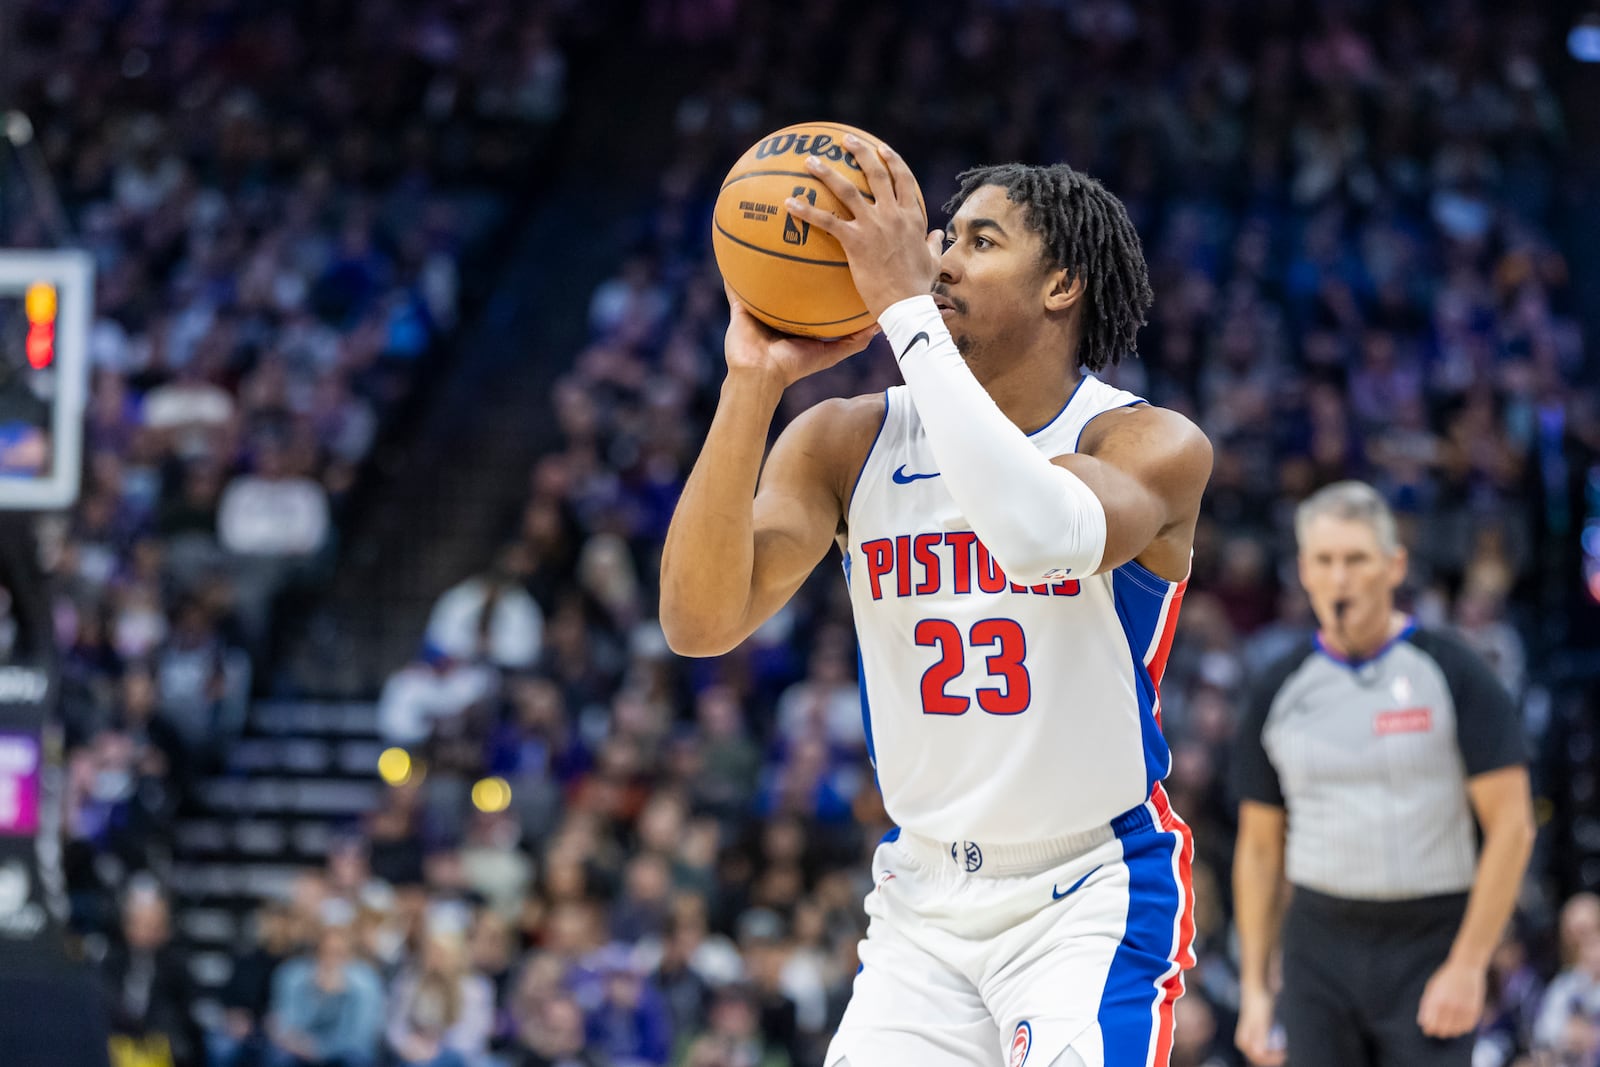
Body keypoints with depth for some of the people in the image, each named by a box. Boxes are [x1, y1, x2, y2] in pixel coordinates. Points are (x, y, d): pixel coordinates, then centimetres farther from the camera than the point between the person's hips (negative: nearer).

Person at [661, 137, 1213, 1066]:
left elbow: (1040, 534, -37)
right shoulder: (848, 442, -2)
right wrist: (754, 381, -23)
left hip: (1096, 895, -4)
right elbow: (700, 623, -15)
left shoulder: (1156, 446, -13)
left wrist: (904, 303, -35)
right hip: (925, 899, 4)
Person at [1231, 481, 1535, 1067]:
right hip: (1320, 945, 3)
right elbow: (1259, 847, 13)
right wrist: (1253, 987, 7)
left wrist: (1468, 966, -12)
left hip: (1431, 950, -3)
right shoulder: (1280, 689, 8)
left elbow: (1511, 825, -6)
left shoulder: (1455, 673, -3)